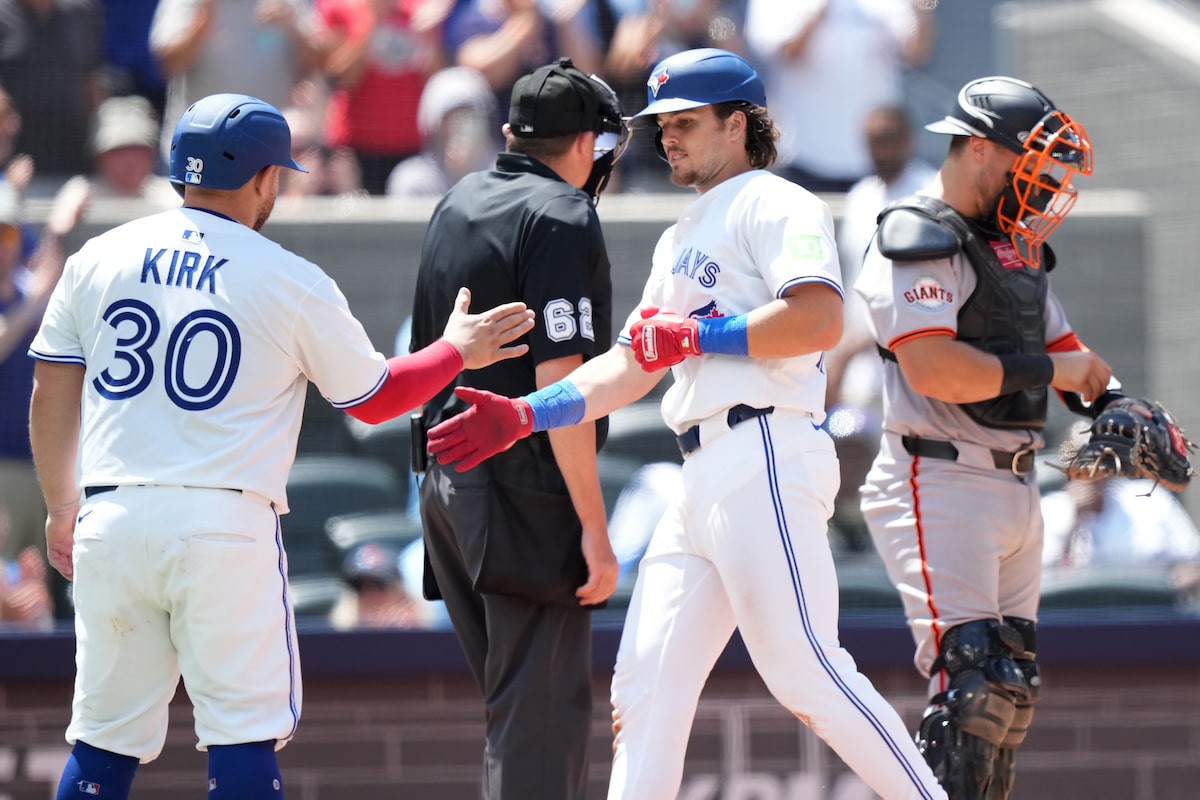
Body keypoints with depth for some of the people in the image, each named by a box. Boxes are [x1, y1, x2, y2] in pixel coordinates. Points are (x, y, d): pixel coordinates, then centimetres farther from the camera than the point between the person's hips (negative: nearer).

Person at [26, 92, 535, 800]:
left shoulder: (98, 259, 8)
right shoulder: (293, 283, -1)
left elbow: (51, 397, 12)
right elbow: (374, 397, 9)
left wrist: (61, 507, 24)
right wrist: (458, 351, 24)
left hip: (112, 521, 4)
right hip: (225, 524, -4)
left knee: (105, 742, 9)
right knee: (244, 739, 1)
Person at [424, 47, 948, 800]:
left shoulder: (775, 204, -1)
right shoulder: (681, 238, 27)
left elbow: (820, 320, -17)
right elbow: (630, 365, 23)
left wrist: (694, 337, -10)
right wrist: (524, 415, 11)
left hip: (767, 460, -9)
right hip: (704, 477, 9)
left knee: (802, 666, -15)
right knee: (648, 675, 3)